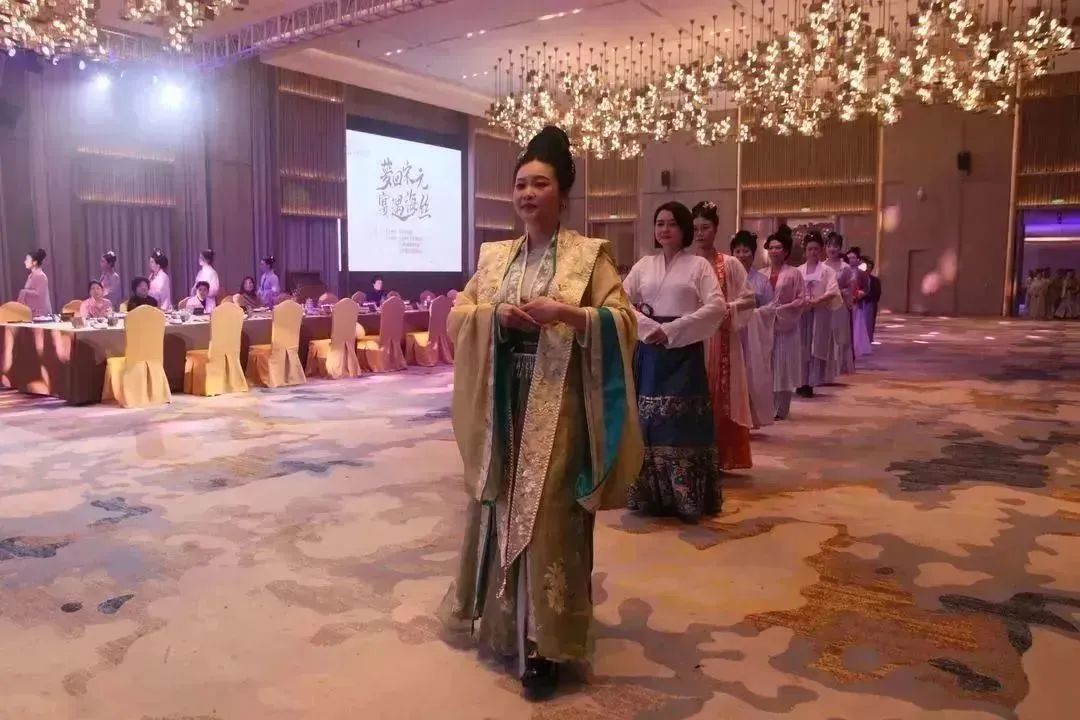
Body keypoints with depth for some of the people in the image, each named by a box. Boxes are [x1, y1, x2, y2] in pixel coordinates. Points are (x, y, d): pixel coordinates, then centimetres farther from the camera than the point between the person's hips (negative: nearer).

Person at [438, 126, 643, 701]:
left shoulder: (589, 254, -2)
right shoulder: (493, 256, 12)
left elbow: (622, 320, -9)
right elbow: (458, 314, 9)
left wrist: (564, 313, -23)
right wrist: (497, 315, -11)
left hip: (555, 405, -5)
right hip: (501, 402, 5)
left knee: (547, 517, -2)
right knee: (500, 511, 12)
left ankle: (544, 642, 10)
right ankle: (504, 623, 30)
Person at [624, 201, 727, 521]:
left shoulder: (699, 265, 2)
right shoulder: (643, 265, 13)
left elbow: (716, 307, -9)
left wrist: (672, 330, -14)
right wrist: (648, 327, -11)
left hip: (685, 351, -3)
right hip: (649, 352, 3)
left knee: (684, 421, -4)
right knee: (650, 420, 3)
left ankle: (687, 497, 3)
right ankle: (652, 495, 12)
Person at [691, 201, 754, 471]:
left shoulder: (730, 264, 2)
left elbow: (749, 299, 0)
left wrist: (728, 309, -16)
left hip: (721, 341, -1)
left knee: (720, 398, 3)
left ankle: (719, 457, 13)